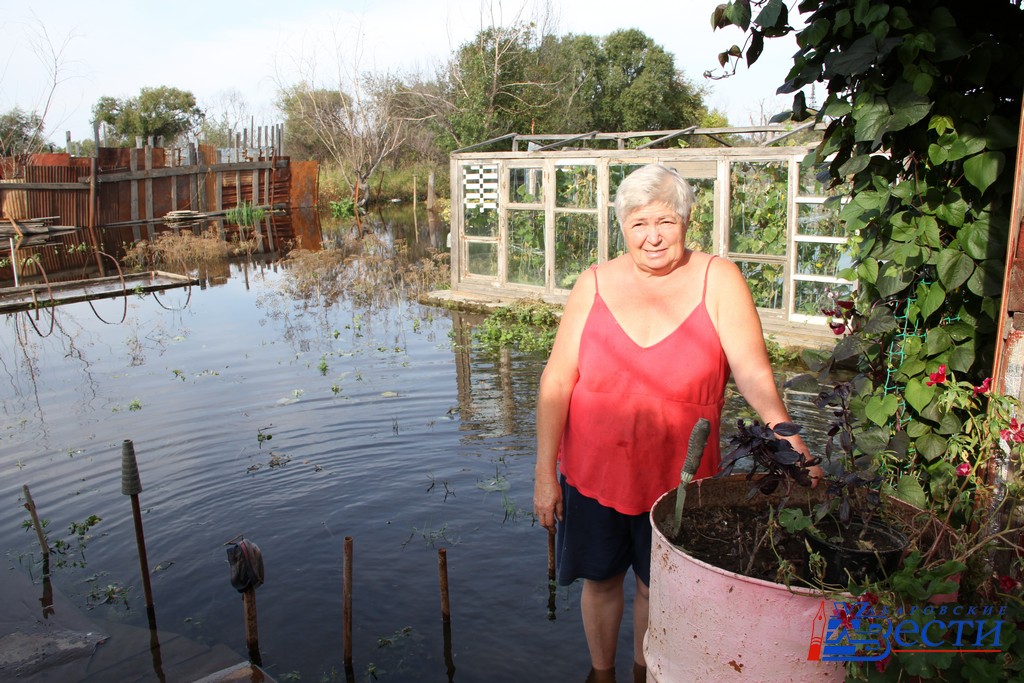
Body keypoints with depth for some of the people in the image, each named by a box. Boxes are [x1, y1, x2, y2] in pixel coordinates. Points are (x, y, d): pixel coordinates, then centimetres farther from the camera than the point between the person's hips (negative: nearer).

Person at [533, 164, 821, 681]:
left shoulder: (718, 281, -9)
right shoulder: (595, 284, -5)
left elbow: (753, 373, -17)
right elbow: (557, 381, -5)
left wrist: (790, 440, -33)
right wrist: (545, 473, -6)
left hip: (675, 477, -1)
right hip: (592, 469, 2)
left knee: (657, 585, 16)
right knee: (600, 578, 18)